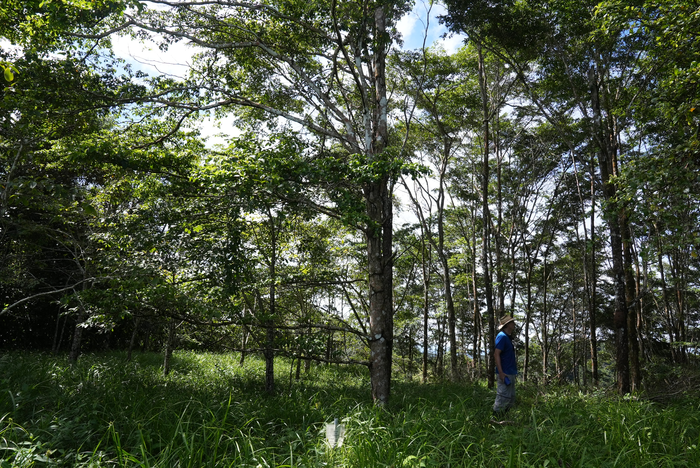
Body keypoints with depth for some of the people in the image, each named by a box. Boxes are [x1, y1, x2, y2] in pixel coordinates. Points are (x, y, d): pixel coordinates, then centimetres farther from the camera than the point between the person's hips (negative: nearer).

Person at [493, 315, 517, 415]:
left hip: (510, 373, 10)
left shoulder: (507, 337, 15)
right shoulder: (502, 336, -15)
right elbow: (496, 354, -22)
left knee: (511, 400, 16)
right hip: (505, 373, -10)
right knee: (502, 398, -8)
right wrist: (501, 372, -26)